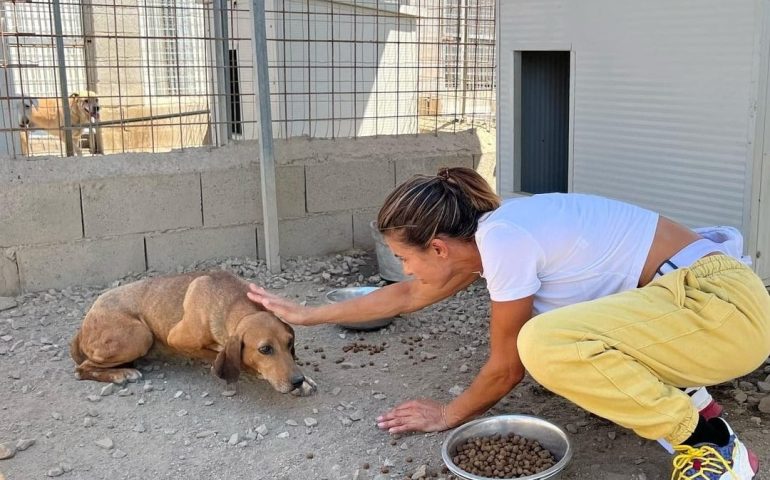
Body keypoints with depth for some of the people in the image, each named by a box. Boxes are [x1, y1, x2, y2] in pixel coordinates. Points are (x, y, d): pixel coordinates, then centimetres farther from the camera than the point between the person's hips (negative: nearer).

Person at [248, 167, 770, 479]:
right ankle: (662, 394, 12)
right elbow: (408, 296, 19)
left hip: (725, 306, -9)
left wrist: (449, 414, 8)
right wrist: (306, 314, 26)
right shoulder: (488, 230, 5)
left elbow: (506, 368, -10)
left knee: (544, 344, -30)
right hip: (676, 292, 9)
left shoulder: (503, 237, -21)